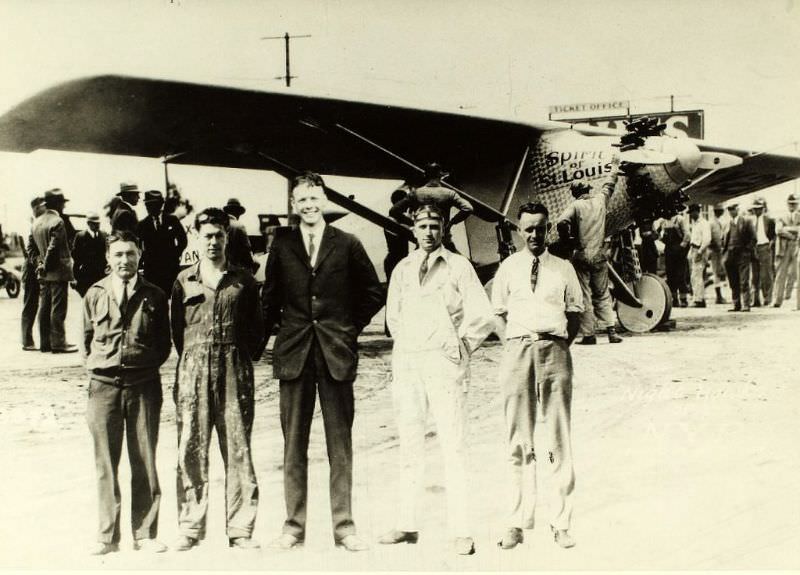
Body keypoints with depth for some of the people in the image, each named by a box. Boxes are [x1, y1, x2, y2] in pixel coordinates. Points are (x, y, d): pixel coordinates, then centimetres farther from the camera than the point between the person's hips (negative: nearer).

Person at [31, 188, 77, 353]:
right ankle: (58, 343, -3)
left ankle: (45, 342, 14)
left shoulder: (37, 222, 10)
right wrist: (46, 266, -8)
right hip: (58, 271, -8)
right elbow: (54, 247, -19)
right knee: (58, 309, -5)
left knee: (45, 307, 10)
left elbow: (37, 245, 15)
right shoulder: (57, 221, -15)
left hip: (44, 273, 8)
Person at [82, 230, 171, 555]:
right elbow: (87, 338, 17)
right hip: (104, 385, 1)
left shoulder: (154, 296, 5)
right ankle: (107, 537, 11)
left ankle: (145, 534, 10)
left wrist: (146, 366, 4)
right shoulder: (95, 294, 6)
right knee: (105, 465, 3)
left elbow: (164, 342, 12)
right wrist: (98, 365, 8)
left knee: (145, 462, 2)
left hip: (143, 386, 0)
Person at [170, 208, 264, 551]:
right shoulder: (184, 281, 9)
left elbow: (257, 327, 13)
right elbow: (176, 328, 15)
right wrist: (192, 358, 11)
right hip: (194, 371, 0)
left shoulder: (243, 281, 9)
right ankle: (190, 527, 7)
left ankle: (240, 529, 4)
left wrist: (245, 358, 7)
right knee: (191, 449, -1)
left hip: (235, 371, 0)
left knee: (238, 449, -1)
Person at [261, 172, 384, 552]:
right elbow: (270, 298, 14)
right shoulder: (281, 246, 7)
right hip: (294, 353, 1)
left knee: (340, 444, 3)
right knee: (293, 445, 4)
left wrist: (352, 328, 4)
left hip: (337, 352, -1)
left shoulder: (347, 245, 3)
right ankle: (293, 527, 12)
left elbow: (373, 293, 10)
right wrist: (273, 334, 6)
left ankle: (343, 526, 10)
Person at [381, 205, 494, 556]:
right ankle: (407, 525, 14)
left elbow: (482, 317, -2)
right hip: (406, 364, 5)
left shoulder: (458, 267, 0)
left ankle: (460, 531, -4)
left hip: (444, 362, -4)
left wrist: (460, 348, -2)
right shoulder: (402, 269, 13)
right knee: (410, 447, 8)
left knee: (454, 447, -5)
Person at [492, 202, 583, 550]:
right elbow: (499, 313, 14)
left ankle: (561, 523, 7)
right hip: (517, 351, 0)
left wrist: (562, 345, 2)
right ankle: (516, 524, 6)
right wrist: (513, 345, 3)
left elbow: (576, 312, 14)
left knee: (558, 439, 2)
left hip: (555, 350, 0)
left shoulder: (563, 269, 9)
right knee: (518, 440, 1)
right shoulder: (508, 268, 9)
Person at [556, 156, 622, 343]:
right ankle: (611, 330, 4)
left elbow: (562, 223, -21)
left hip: (581, 256, -3)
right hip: (599, 256, 3)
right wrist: (614, 167, 42)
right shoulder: (600, 200, 7)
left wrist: (565, 242, -6)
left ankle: (588, 334, 0)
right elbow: (609, 185, 27)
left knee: (584, 296, 1)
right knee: (602, 295, 12)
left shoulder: (575, 205, -5)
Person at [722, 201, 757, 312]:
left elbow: (753, 238, 0)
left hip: (742, 255, -4)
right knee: (733, 283, 6)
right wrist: (724, 250, 6)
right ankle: (736, 305, 11)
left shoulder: (746, 221, 1)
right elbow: (723, 239, 20)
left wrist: (749, 250, -7)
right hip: (729, 256, 4)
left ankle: (746, 305, -5)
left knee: (744, 282, -7)